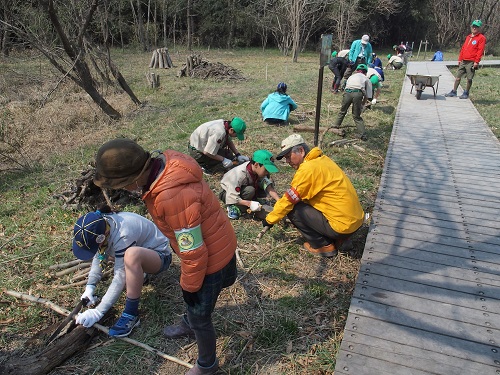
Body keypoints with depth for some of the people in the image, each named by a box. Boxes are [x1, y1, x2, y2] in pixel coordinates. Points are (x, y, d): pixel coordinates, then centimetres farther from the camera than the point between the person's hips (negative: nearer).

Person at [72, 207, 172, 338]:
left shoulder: (123, 236, -35)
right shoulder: (100, 227, -15)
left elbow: (120, 278, -31)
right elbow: (99, 256, -1)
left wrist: (98, 312, -28)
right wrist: (90, 286, -11)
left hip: (160, 256, -8)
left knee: (131, 255, -40)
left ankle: (131, 315, -25)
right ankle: (139, 271, 17)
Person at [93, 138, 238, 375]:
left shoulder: (173, 197, -41)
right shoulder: (164, 162, -12)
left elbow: (194, 253, -29)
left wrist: (189, 285, -11)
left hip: (211, 258, -9)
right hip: (209, 242, 9)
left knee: (199, 317, 14)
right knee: (190, 298, 33)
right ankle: (188, 325, 64)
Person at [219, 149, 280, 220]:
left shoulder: (260, 171, -19)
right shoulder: (240, 174, -37)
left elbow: (269, 187, -24)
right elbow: (232, 197, -36)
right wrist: (249, 203, -40)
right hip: (227, 193, -6)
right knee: (250, 190, -35)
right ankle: (233, 207, -15)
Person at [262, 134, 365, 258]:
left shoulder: (308, 169, -18)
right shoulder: (322, 159, 9)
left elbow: (289, 200, -12)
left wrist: (270, 219, 3)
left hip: (342, 225, -9)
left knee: (292, 210, -6)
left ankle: (324, 246, 4)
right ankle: (334, 239, 15)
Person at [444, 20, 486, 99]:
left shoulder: (481, 38, -4)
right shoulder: (468, 37, 17)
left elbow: (480, 50, -10)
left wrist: (476, 61, -16)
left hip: (471, 62, -6)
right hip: (463, 61, 6)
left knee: (469, 79, 0)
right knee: (458, 77, 7)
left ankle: (466, 93, 9)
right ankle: (453, 92, 14)